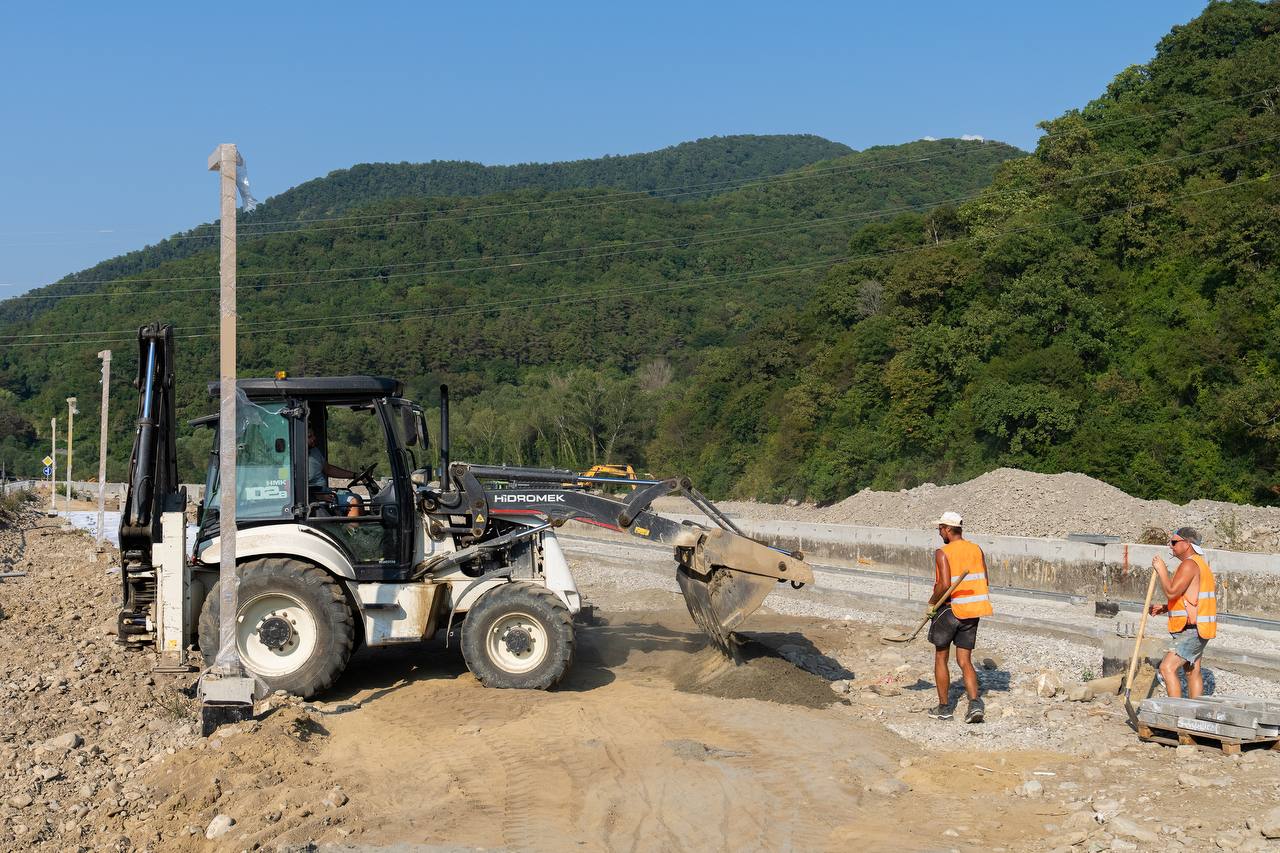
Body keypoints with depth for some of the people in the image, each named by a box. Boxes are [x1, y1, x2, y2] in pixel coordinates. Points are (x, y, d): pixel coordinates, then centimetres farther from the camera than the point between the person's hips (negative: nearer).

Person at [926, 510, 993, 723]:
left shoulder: (942, 553, -13)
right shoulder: (977, 550, 6)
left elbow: (944, 585, -22)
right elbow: (984, 583, 7)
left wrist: (932, 603, -7)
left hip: (950, 609, -5)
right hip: (972, 612, 5)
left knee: (941, 658, 12)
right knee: (965, 661, 10)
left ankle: (944, 707, 15)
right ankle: (975, 703, -9)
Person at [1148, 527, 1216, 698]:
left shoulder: (1189, 564, -16)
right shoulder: (1200, 563, 18)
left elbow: (1171, 592, -26)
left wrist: (1162, 570, -14)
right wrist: (1164, 608, 15)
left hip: (1191, 630, -11)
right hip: (1196, 628, 11)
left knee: (1167, 668, -16)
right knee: (1192, 672, 16)